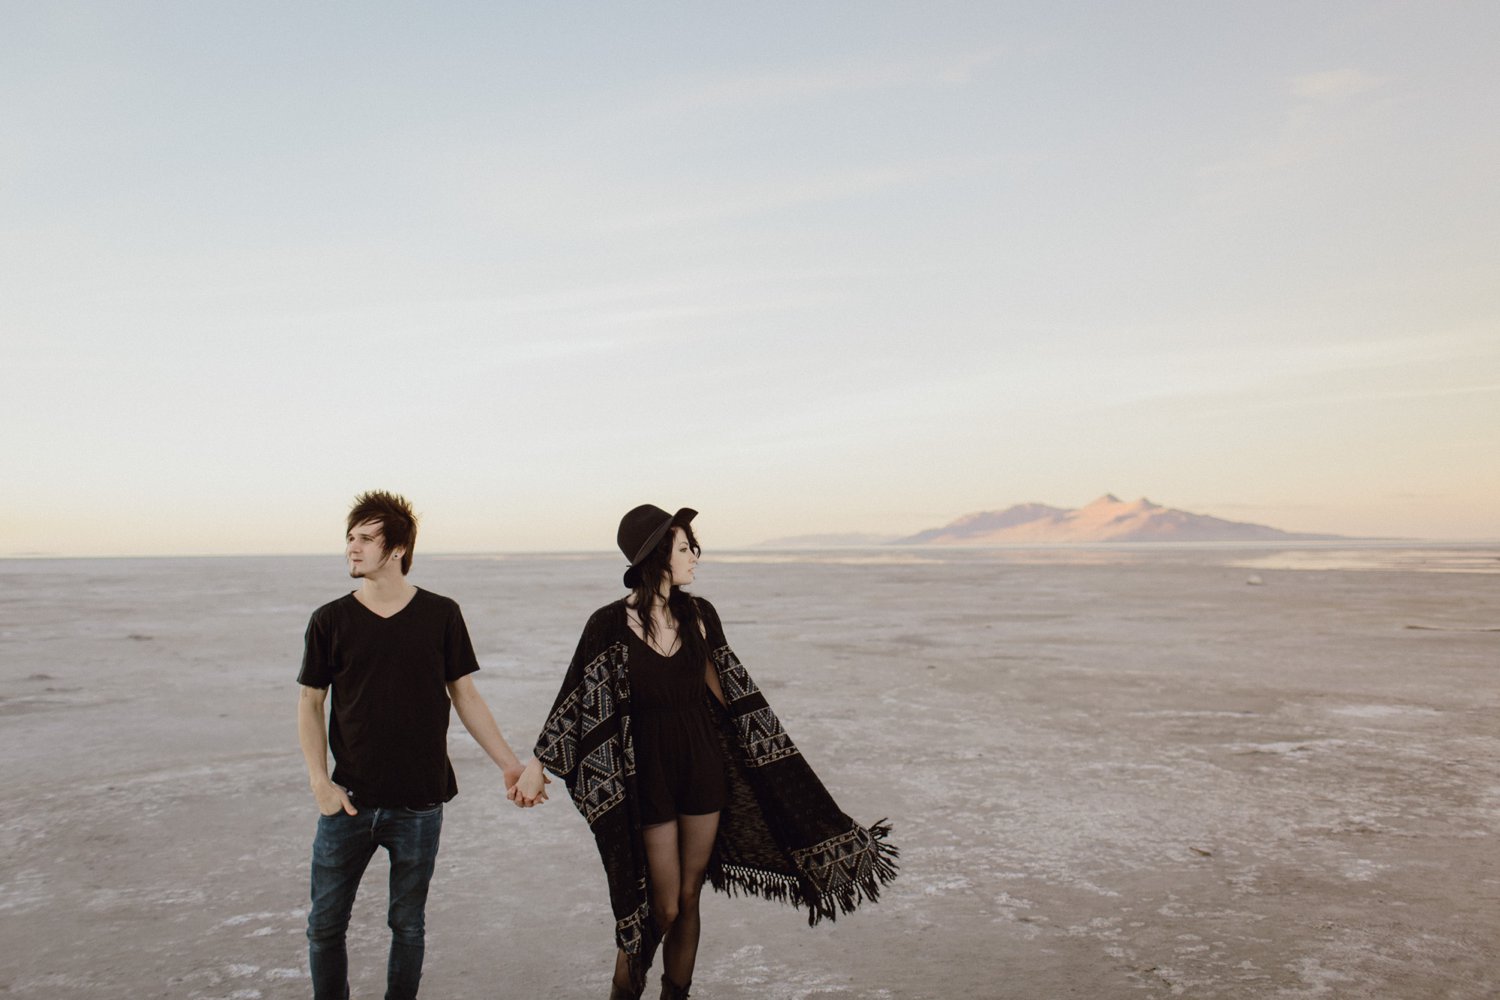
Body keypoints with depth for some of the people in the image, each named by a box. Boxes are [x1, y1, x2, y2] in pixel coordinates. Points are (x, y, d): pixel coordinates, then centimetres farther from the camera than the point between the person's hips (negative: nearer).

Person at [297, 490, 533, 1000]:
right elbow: (310, 702, 4)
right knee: (325, 925, 10)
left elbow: (465, 695, 3)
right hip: (349, 801, 1)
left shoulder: (441, 615, -3)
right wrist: (320, 782, -6)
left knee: (408, 924, 12)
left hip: (419, 804, -1)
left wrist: (510, 765, 0)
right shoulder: (330, 621, -1)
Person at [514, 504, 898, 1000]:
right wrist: (537, 765, -8)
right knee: (662, 908, 2)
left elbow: (724, 691, 11)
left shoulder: (699, 615, 1)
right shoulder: (610, 623, -12)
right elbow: (574, 699, -6)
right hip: (648, 777, -4)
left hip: (704, 768, 4)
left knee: (689, 899, 12)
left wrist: (768, 751, 16)